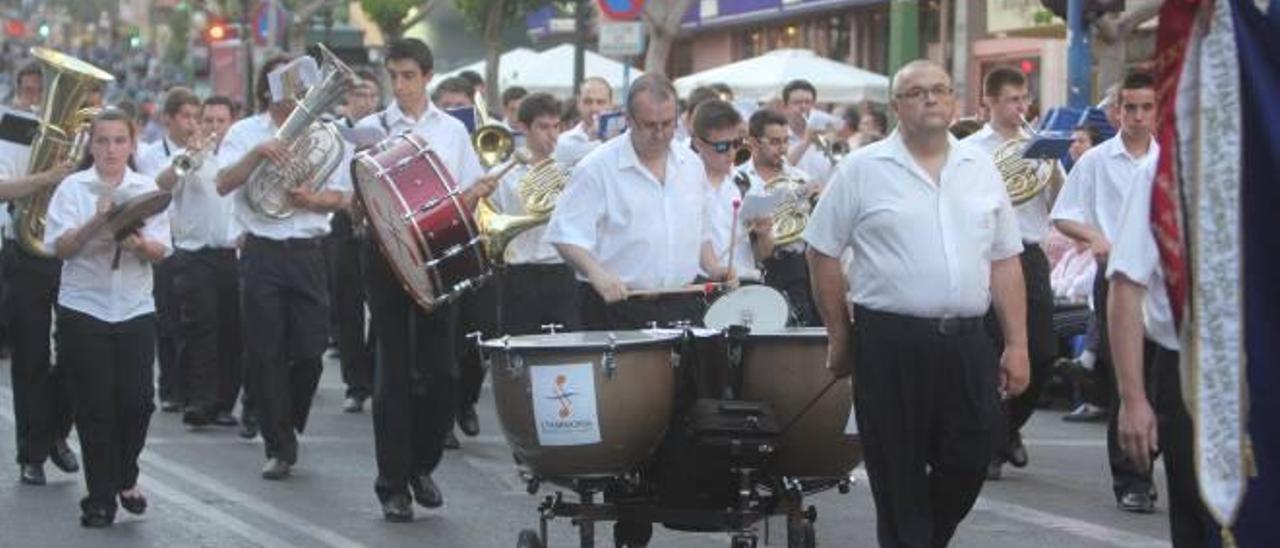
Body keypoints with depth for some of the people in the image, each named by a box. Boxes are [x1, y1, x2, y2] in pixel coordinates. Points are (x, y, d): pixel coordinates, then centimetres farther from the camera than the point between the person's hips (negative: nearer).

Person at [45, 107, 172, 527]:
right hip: (84, 309, -2)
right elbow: (59, 247, -10)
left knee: (136, 399, -2)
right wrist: (94, 223, -26)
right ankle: (100, 496, 7)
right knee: (95, 403, -1)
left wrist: (138, 242, -23)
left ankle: (125, 478, 21)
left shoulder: (147, 189, 5)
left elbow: (161, 251, -2)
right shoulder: (73, 188, -1)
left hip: (136, 309, 2)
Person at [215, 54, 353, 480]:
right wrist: (257, 154, -22)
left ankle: (289, 427, 22)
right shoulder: (245, 133, 5)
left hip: (309, 252, 1)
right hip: (262, 251, -1)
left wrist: (311, 200, -14)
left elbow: (341, 196, 6)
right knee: (266, 352, -3)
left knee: (310, 349, -2)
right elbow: (223, 184, -8)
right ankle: (279, 447, 3)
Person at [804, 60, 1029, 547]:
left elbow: (1004, 263, 12)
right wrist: (840, 338, 2)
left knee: (967, 466, 5)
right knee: (899, 479, 2)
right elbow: (822, 253, 2)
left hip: (967, 344, 4)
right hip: (890, 344, -4)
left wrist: (1017, 345, 6)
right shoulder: (863, 170, -1)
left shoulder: (980, 170, 11)